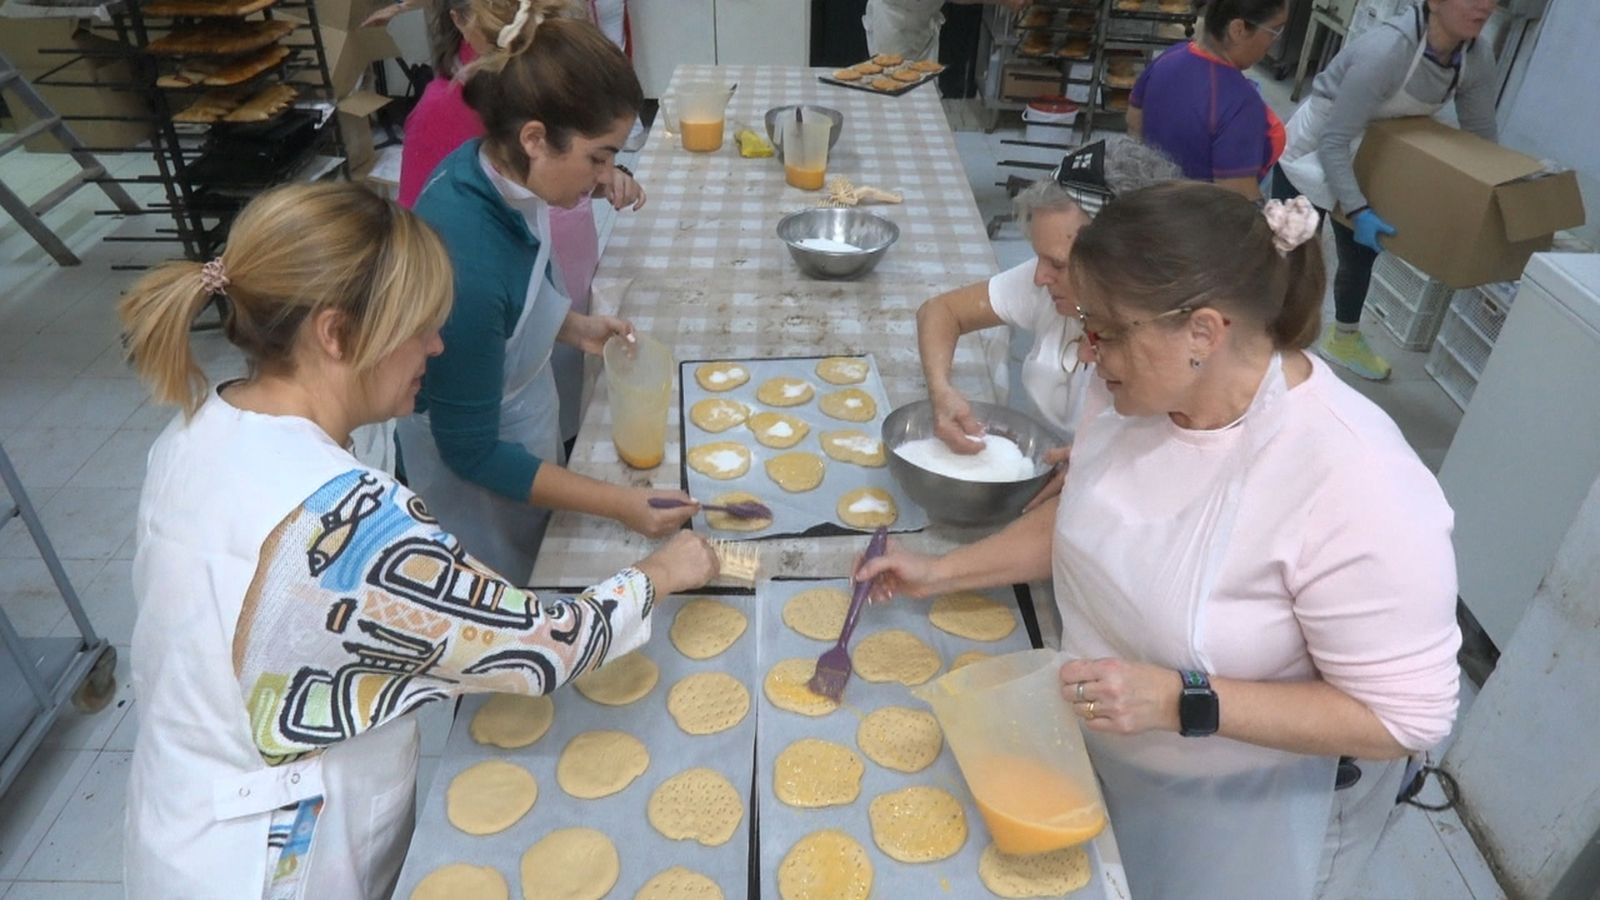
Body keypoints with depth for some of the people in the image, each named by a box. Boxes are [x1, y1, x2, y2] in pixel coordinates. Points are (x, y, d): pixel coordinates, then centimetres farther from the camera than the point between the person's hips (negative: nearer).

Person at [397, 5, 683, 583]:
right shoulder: (464, 260, -36)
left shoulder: (491, 169, -13)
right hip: (479, 481, -7)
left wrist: (574, 327, -6)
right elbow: (471, 452, -26)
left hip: (524, 435, 7)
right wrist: (621, 504, -25)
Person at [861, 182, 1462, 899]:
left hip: (1239, 812, -5)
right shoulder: (1135, 389, -14)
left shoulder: (1357, 488, -34)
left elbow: (1405, 716, -25)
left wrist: (1184, 702, -34)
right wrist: (944, 572, -3)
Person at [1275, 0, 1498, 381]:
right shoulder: (1386, 50, -36)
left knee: (1361, 255, 20)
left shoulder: (1478, 58, -14)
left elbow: (1481, 137, 0)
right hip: (1311, 153, -7)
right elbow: (1333, 143, -35)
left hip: (1364, 161, 7)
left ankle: (1344, 341, 42)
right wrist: (1357, 210, -40)